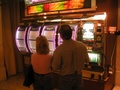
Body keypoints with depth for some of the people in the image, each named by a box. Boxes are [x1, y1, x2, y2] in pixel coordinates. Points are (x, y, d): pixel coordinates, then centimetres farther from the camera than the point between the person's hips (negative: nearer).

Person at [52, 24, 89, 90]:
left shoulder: (59, 49, -25)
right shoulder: (82, 45, -13)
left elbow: (55, 68, -18)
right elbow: (87, 60, 1)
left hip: (65, 78, -3)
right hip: (78, 76, 3)